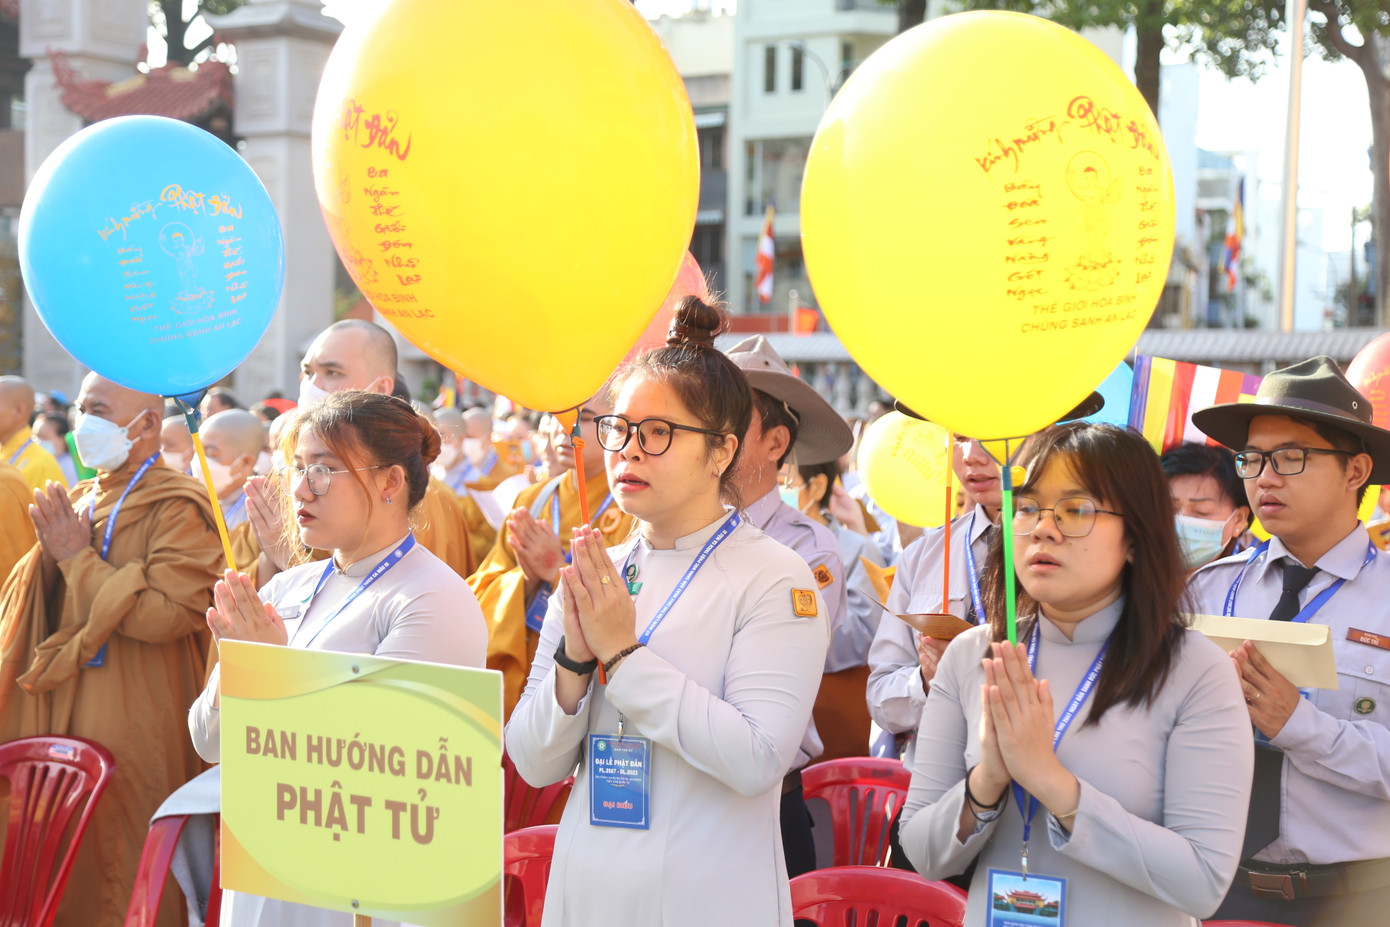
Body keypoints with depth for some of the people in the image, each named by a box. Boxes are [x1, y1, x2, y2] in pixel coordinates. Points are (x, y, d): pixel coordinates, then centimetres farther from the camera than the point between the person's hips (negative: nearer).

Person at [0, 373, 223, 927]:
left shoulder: (176, 510, -10)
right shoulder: (79, 500, 15)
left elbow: (171, 614, -23)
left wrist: (77, 558, -15)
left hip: (133, 733, -8)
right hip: (62, 723, 8)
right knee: (62, 882, 10)